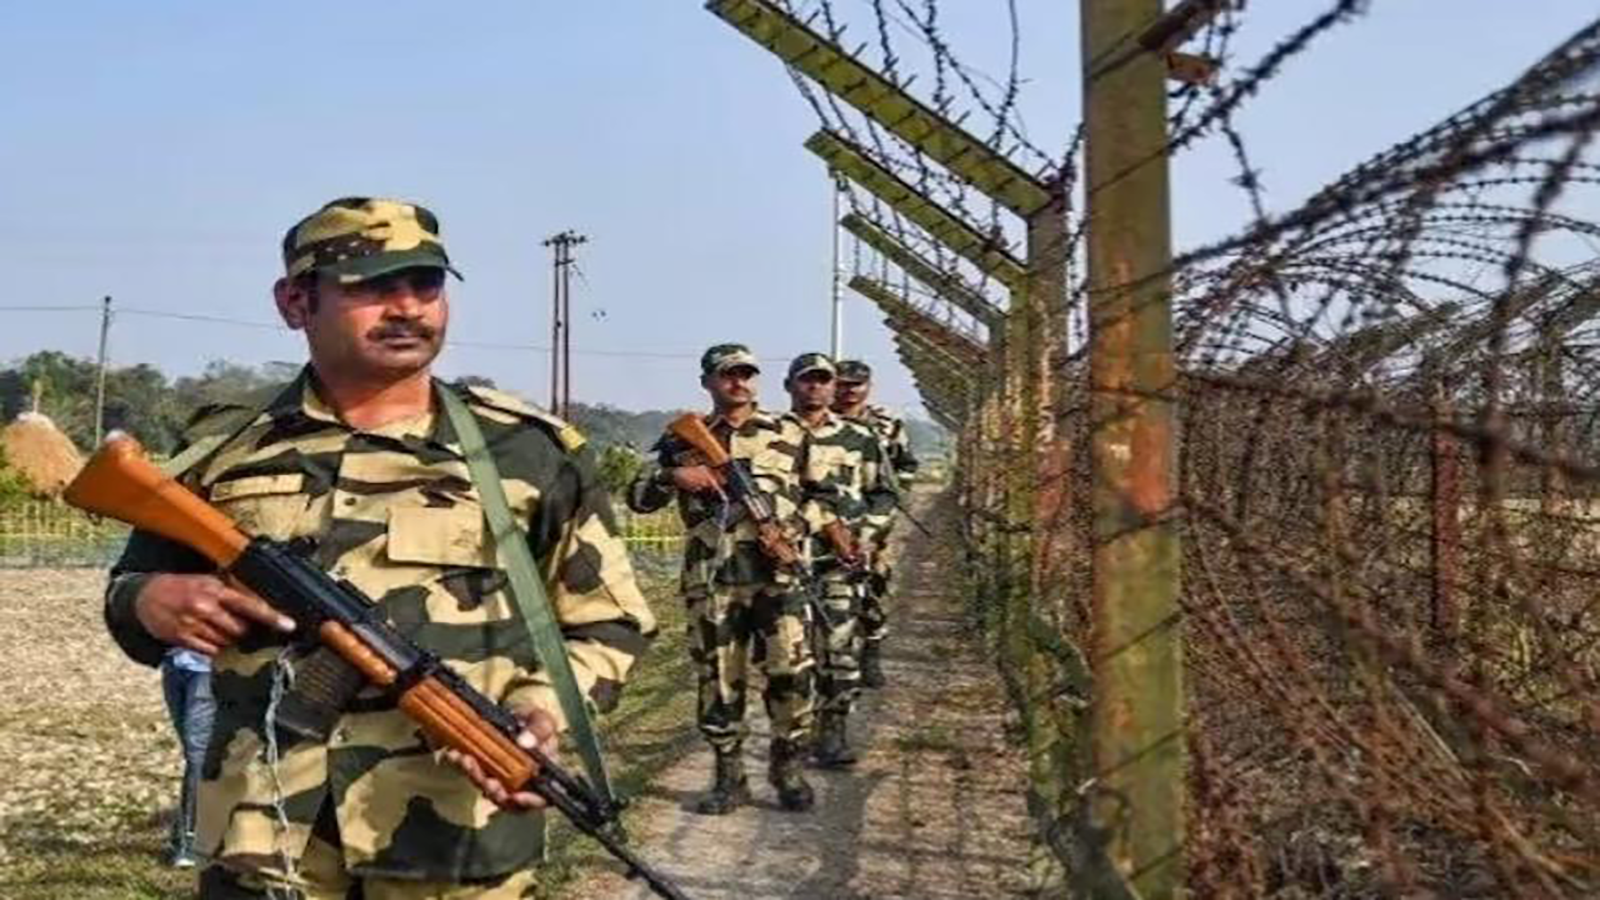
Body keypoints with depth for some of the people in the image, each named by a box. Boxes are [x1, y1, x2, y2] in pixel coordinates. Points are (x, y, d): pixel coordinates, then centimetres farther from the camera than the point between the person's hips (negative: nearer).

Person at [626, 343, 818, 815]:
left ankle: (788, 768, 12)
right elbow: (639, 497, 5)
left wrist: (796, 524, -1)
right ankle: (729, 777, 18)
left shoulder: (788, 434, 9)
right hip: (711, 583, 1)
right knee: (718, 681, 5)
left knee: (791, 673, -5)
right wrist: (673, 475, -13)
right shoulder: (683, 439, 9)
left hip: (779, 576, 0)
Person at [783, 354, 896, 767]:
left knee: (841, 645, -5)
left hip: (843, 559, 1)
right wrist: (827, 524, -13)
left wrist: (864, 536, -1)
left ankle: (834, 731, 2)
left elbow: (883, 493, 14)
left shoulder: (859, 438, 12)